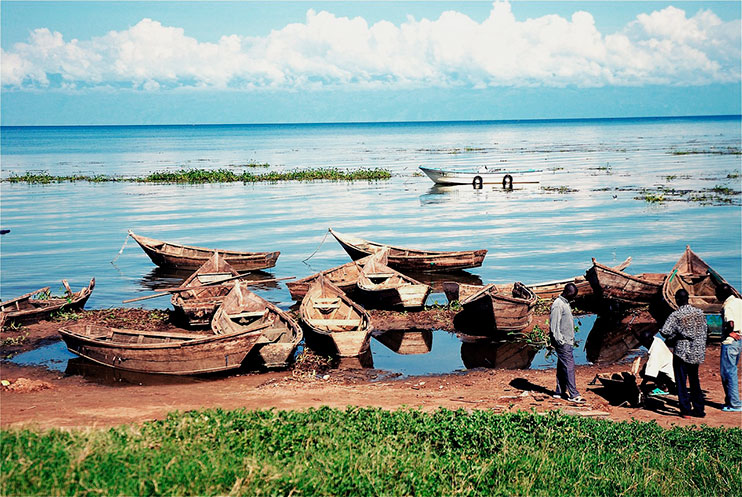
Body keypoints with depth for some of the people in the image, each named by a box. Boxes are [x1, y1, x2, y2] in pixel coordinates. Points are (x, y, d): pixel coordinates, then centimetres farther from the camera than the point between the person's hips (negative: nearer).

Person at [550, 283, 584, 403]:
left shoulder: (566, 303, 16)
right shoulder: (557, 305, -15)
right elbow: (554, 326, -18)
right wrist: (560, 341, -19)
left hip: (568, 341, 10)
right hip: (563, 343, -10)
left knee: (562, 366, 11)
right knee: (569, 366, -10)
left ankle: (560, 392, 16)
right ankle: (573, 395, -10)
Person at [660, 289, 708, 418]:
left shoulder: (675, 315, -14)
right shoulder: (699, 313, 1)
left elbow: (665, 332, -21)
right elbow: (705, 331, 11)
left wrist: (673, 337, -2)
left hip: (682, 352, -5)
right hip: (697, 352, 5)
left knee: (681, 382, 4)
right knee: (694, 380, 16)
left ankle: (686, 410, 4)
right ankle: (699, 408, 18)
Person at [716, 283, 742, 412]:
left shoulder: (727, 306, -18)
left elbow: (730, 323, -30)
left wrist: (729, 332, -12)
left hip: (730, 342, -9)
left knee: (727, 373, -1)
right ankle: (730, 400, 25)